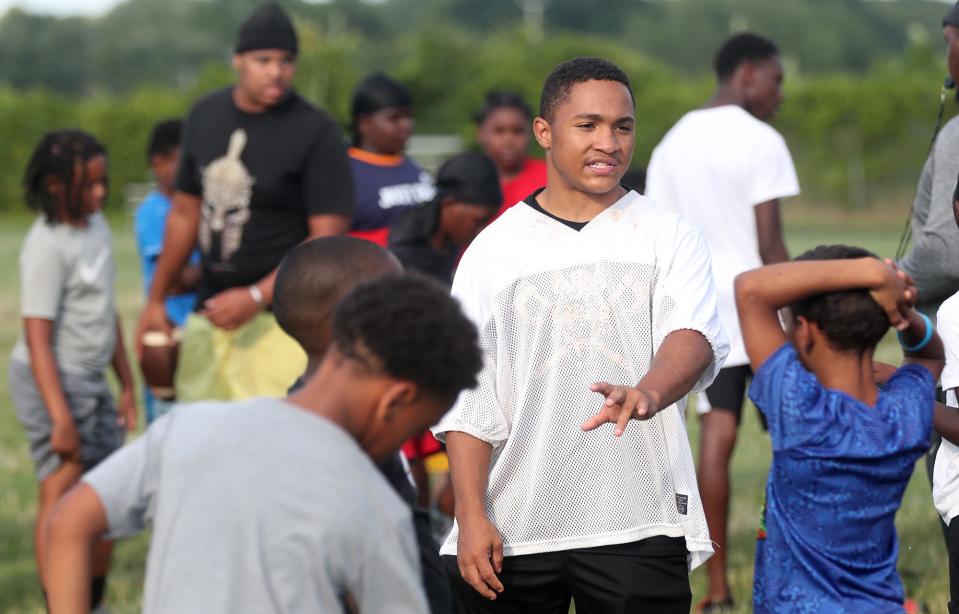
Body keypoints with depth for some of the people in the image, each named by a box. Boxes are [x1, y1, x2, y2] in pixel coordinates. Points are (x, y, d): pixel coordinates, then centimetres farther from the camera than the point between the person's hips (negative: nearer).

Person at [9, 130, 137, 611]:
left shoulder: (96, 225, 7)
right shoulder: (47, 246, -18)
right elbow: (38, 337, -21)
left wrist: (127, 385, 20)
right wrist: (60, 417, -25)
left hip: (91, 378, 9)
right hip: (52, 379, -9)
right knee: (62, 494, -11)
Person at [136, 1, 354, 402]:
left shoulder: (316, 132, -9)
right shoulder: (205, 116, 9)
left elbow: (327, 240, -12)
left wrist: (256, 298, -19)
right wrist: (156, 300, 19)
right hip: (209, 312, 6)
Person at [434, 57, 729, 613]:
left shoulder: (670, 238, 5)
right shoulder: (494, 248, 8)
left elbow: (694, 336, -14)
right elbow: (467, 399, 6)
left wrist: (647, 392, -36)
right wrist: (471, 517, -4)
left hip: (638, 526, -1)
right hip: (512, 530, 1)